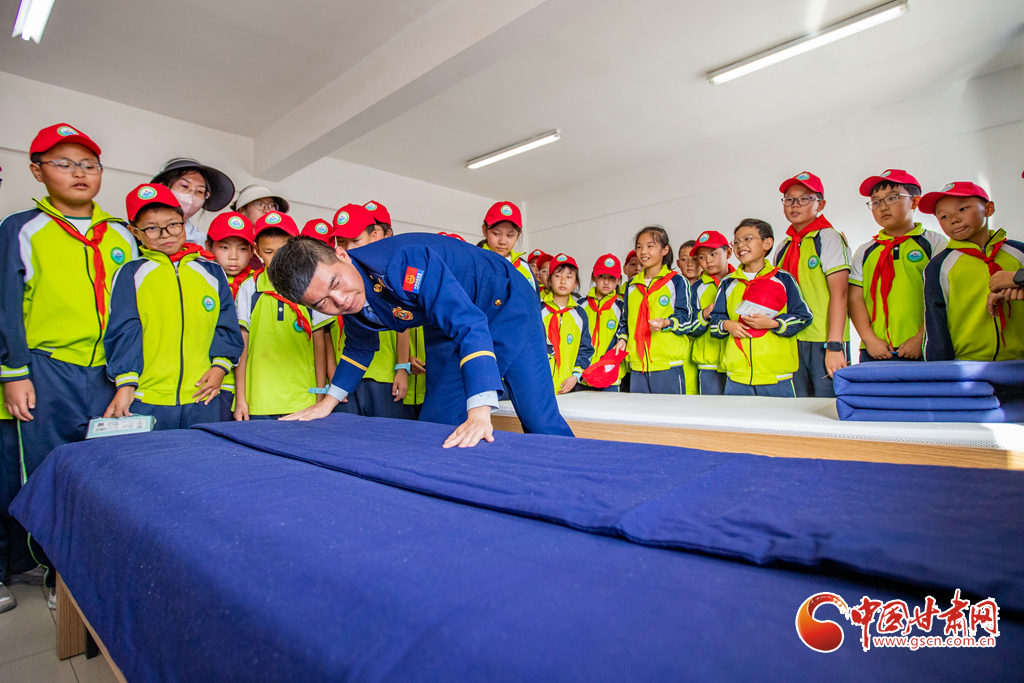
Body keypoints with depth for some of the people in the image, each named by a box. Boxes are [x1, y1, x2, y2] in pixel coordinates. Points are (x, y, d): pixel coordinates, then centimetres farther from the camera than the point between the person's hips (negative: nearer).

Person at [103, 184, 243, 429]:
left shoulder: (212, 271, 10)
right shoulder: (130, 274, 5)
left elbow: (227, 326, 11)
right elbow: (123, 332, 0)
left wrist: (220, 366, -1)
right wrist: (126, 383, -9)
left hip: (202, 395, 2)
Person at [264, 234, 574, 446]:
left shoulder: (403, 261, -37)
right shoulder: (350, 306, -12)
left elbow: (470, 324, -43)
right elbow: (360, 347, 12)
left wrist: (479, 413, -51)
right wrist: (328, 402, 13)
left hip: (502, 302, -6)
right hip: (447, 325, 7)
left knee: (540, 420, -11)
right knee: (435, 423, 2)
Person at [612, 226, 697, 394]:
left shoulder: (677, 281, 1)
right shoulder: (631, 286, 17)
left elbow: (686, 318, -4)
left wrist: (667, 323, -22)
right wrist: (622, 338, 9)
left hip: (668, 364, -5)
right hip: (637, 366, 5)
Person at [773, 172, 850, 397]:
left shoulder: (829, 238, -2)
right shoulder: (784, 247, 15)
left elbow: (839, 294, -11)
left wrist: (834, 346, -17)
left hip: (824, 343, -5)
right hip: (791, 342, 5)